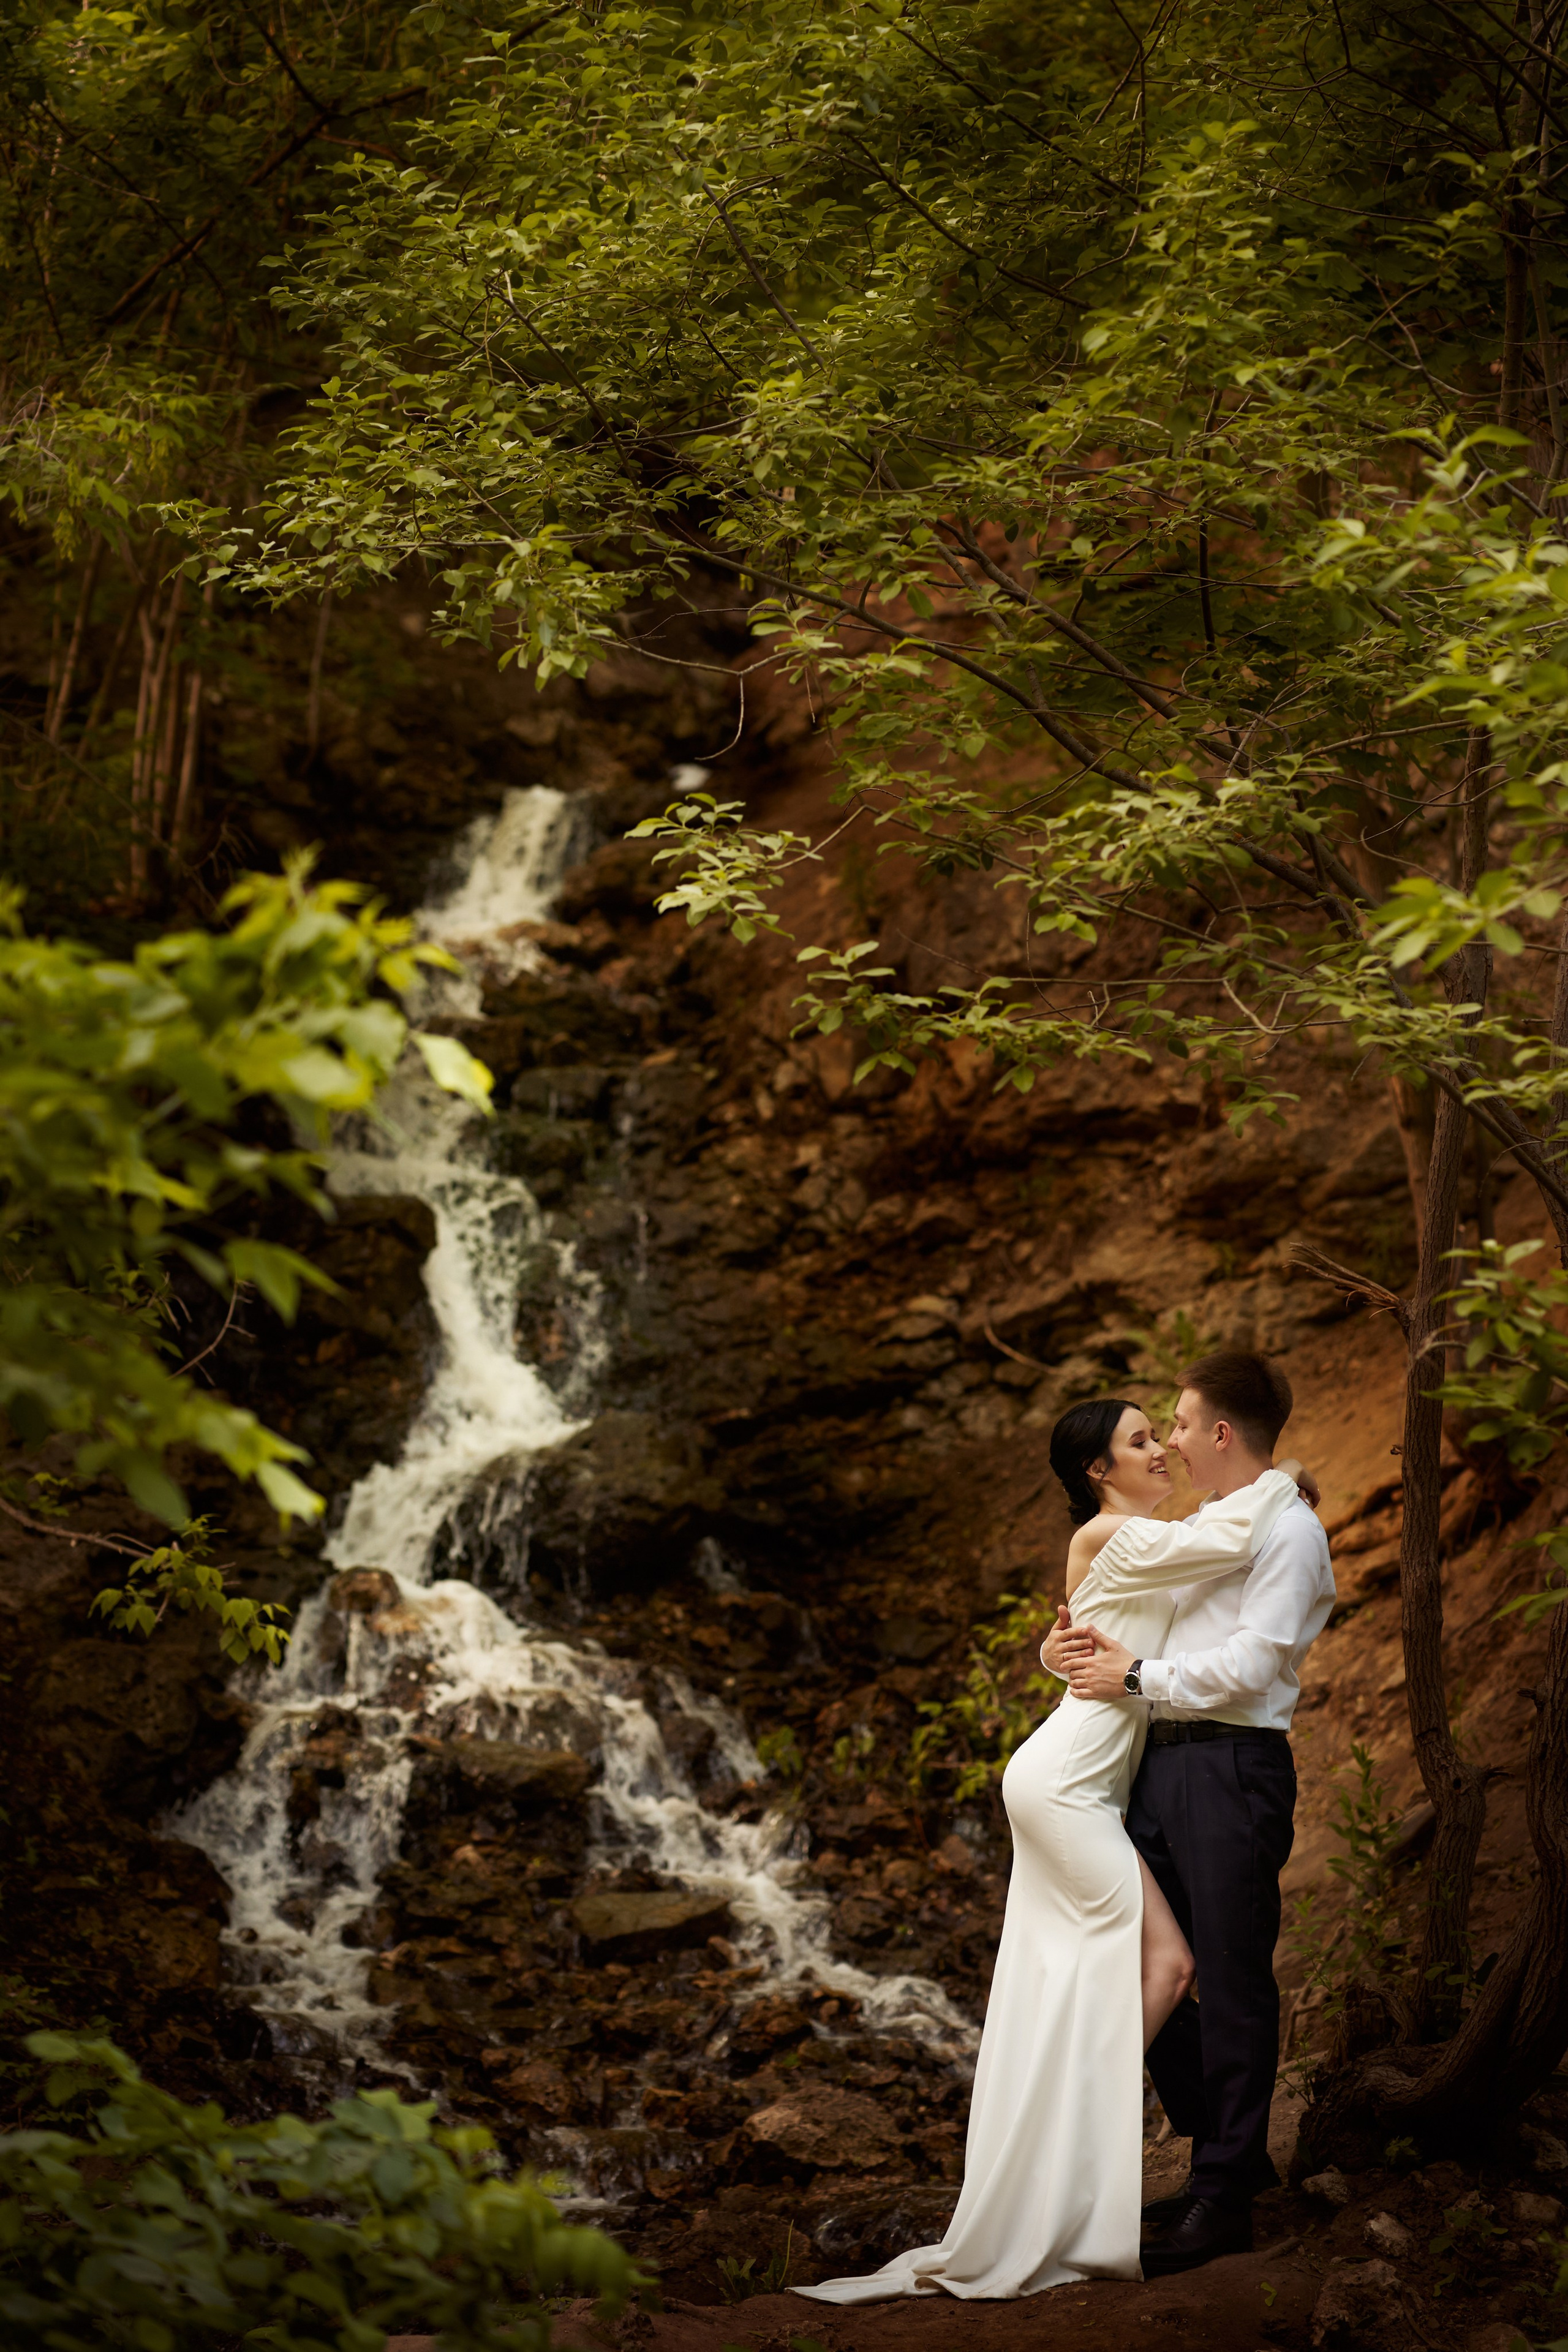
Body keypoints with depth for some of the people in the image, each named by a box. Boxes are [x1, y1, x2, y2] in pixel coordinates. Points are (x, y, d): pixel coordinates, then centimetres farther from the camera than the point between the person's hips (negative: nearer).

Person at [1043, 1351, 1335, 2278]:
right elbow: (1119, 1623, 25)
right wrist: (1073, 1644, 4)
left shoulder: (1289, 1531, -6)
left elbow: (1250, 1663, -16)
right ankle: (1230, 2155, 25)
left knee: (1233, 1982, -2)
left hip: (1235, 1771, -9)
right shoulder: (1199, 1528, 21)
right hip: (1162, 1763, 9)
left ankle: (1225, 2199, 6)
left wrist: (1138, 1677, -10)